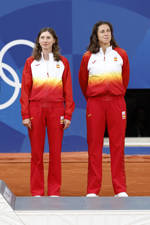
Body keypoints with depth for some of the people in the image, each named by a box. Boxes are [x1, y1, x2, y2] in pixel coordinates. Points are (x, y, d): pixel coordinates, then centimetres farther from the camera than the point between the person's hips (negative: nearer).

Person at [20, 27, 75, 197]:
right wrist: (25, 115, -4)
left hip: (56, 109, 0)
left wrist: (68, 114, -1)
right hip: (36, 108, 0)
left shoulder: (63, 63, 9)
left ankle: (54, 192, 9)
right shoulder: (30, 62, 8)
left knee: (55, 152, 1)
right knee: (36, 152, 2)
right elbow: (25, 90, 4)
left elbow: (68, 91, 6)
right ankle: (37, 192, 9)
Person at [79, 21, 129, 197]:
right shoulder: (88, 57, 5)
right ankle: (92, 190, 5)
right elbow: (83, 81, 17)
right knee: (94, 145, 0)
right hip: (95, 104, 0)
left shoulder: (121, 54, 7)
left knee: (117, 145, 0)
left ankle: (120, 189, 5)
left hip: (116, 103, 0)